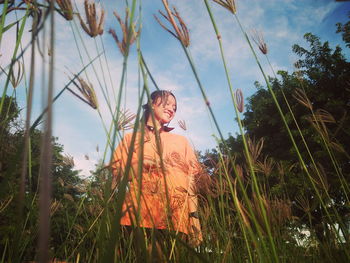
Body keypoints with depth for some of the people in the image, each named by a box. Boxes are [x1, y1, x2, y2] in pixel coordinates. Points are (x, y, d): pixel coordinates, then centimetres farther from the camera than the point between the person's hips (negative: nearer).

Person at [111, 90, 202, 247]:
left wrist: (194, 217, 1)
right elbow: (117, 175, 9)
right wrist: (140, 165, -7)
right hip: (141, 211, -1)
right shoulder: (132, 138, 17)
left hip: (178, 215, 2)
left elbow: (192, 180, 12)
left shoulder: (181, 141, 22)